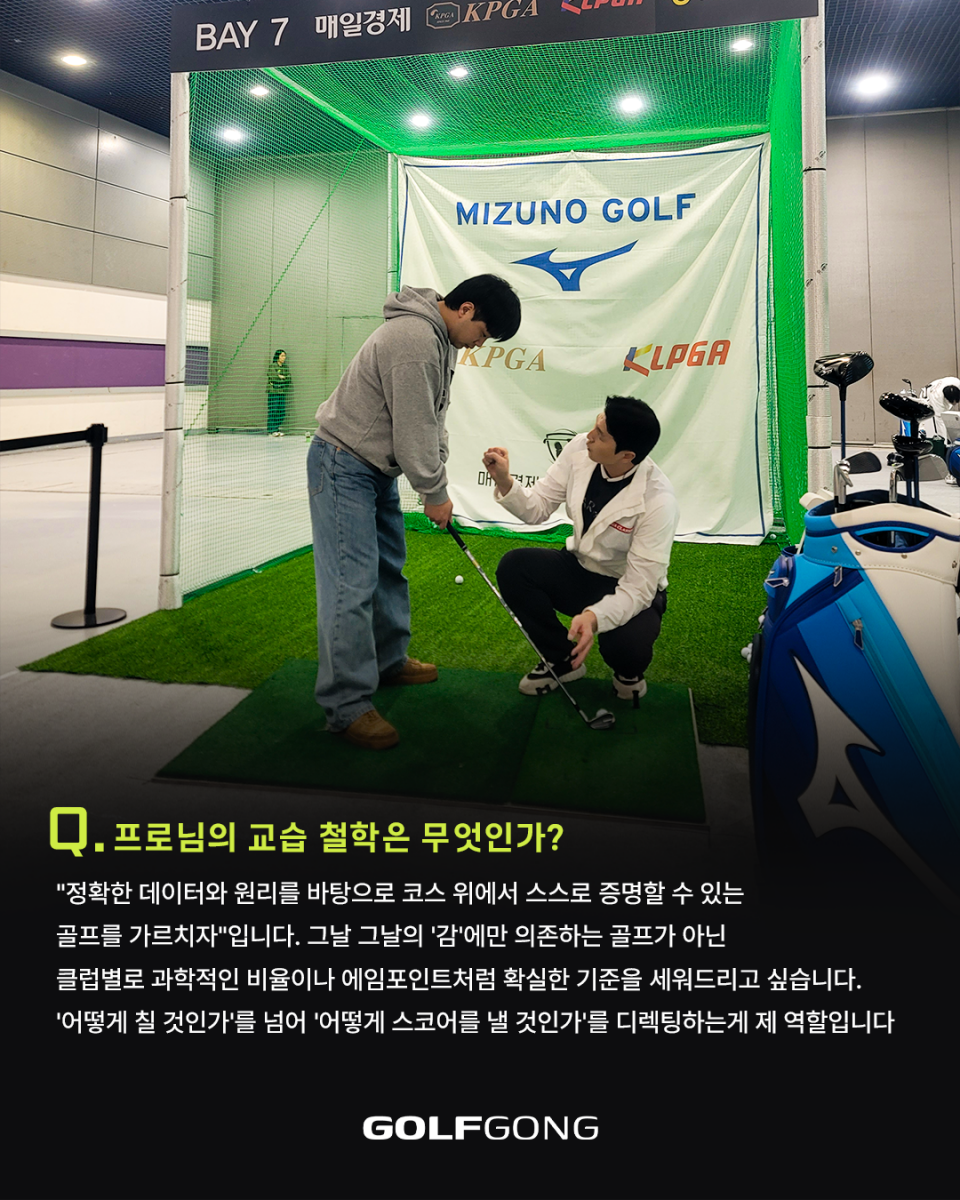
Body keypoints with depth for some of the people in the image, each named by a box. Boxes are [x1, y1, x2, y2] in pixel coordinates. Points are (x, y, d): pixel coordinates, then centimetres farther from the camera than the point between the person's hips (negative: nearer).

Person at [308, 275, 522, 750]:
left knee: (389, 568, 18)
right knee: (352, 582, -11)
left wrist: (437, 484, 6)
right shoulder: (414, 341, -26)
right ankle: (346, 706, -7)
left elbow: (433, 420, 13)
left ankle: (389, 660, 35)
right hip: (343, 465, -10)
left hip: (378, 467, 10)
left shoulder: (443, 339, 8)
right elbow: (413, 434, -24)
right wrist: (435, 494, -11)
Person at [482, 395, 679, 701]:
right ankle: (561, 659, 3)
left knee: (625, 646, -35)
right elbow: (537, 508, -4)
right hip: (579, 568, 5)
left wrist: (595, 617, -47)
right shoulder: (579, 451, -15)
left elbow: (638, 588, -29)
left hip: (630, 592, -5)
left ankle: (628, 673, 8)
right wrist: (504, 482, -24)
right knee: (512, 567, -21)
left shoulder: (658, 502, -30)